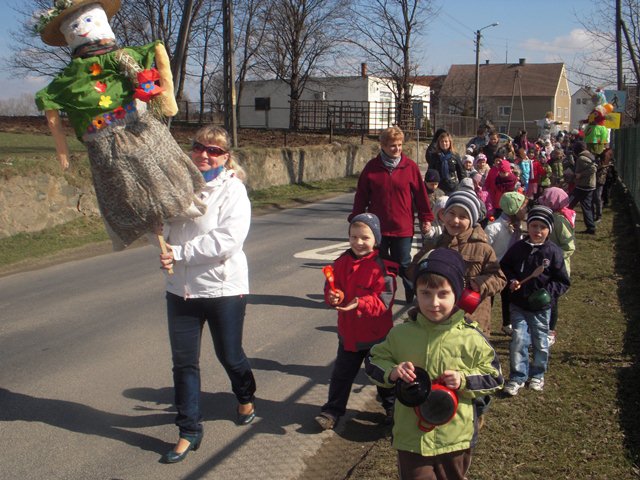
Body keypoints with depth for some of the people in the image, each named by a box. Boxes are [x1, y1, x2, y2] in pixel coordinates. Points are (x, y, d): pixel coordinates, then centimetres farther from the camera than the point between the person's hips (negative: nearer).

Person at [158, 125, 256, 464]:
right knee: (183, 362, 7)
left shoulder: (232, 190, -12)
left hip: (223, 288, -4)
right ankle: (189, 431, 21)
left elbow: (226, 240, -24)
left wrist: (180, 253, -22)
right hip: (181, 289, 4)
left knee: (229, 355, 14)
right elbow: (161, 226, 12)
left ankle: (245, 398, 44)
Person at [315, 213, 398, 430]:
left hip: (376, 334, -4)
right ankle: (332, 411, 27)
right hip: (348, 333, 4)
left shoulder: (381, 267, -19)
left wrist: (360, 303, -37)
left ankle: (392, 408, 37)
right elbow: (331, 287, 2)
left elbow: (384, 299, -23)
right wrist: (332, 297, -21)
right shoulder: (342, 262, -2)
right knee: (341, 374, 14)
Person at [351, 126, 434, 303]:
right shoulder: (372, 167, -2)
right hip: (377, 228, 1)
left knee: (404, 264, 8)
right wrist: (356, 219, 5)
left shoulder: (410, 166, -4)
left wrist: (426, 219, 4)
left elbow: (421, 194, 2)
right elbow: (361, 196, 4)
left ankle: (413, 296, 29)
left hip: (403, 228, -1)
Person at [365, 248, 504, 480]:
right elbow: (373, 361, 5)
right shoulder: (401, 334, -6)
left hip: (455, 438, 0)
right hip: (411, 437, 0)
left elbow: (494, 376, -2)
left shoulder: (470, 338, -11)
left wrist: (465, 380, -18)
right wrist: (392, 372, -14)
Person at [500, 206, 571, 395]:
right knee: (518, 340, -6)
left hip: (541, 307, 0)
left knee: (540, 343, 13)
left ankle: (537, 375, 34)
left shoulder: (553, 252, -10)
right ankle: (517, 377, 10)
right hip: (518, 305, 0)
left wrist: (549, 292, -18)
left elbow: (563, 281, -3)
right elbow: (504, 267, 11)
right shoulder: (517, 248, -6)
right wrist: (511, 280, -6)